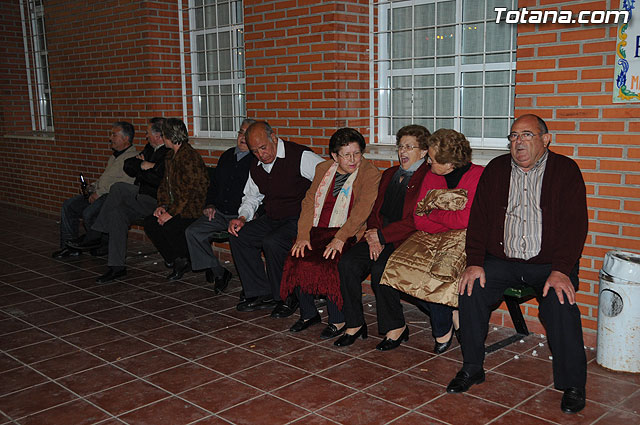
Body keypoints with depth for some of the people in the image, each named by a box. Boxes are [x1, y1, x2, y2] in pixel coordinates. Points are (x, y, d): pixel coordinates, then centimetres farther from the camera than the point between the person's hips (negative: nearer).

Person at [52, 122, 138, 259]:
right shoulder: (114, 156, 24)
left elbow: (125, 183, -21)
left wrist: (99, 193, -17)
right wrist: (94, 190, 7)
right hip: (100, 194, 10)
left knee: (89, 213, -30)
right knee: (68, 205, -1)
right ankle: (69, 245, 3)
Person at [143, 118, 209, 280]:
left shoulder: (190, 157, -17)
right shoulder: (170, 156, 13)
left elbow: (188, 192, -22)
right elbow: (166, 184, 18)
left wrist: (171, 213, -21)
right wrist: (163, 206, 2)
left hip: (194, 208, -9)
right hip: (177, 206, 9)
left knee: (169, 226, -29)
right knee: (150, 222, -9)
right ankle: (178, 260, 2)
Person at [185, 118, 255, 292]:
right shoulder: (227, 156, 18)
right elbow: (214, 184, 28)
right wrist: (210, 204, 11)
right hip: (220, 213, 7)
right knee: (192, 232, -13)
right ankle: (218, 272, -2)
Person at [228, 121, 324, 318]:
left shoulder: (301, 156, -14)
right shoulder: (256, 166, 9)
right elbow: (252, 196, 24)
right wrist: (242, 218, 4)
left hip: (299, 219, -8)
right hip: (272, 219, 8)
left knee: (272, 242, -31)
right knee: (238, 236, -7)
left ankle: (287, 298, -9)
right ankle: (261, 294, -1)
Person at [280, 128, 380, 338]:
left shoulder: (371, 173, -3)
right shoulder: (323, 169, 13)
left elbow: (362, 211, -14)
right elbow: (309, 202, 7)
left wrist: (340, 238, -25)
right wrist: (303, 235, -7)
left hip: (349, 233, -5)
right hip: (318, 231, 5)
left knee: (326, 263, -30)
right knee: (295, 260, -20)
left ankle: (338, 320, -9)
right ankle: (308, 313, 2)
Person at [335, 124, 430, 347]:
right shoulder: (389, 174, 22)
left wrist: (382, 236, -14)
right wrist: (373, 237, -2)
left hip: (405, 239, -6)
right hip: (378, 237, 6)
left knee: (379, 268, -31)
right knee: (347, 263, -19)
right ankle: (354, 324, -7)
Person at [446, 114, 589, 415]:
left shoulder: (565, 170, 0)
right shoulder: (496, 170, 9)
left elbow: (575, 224, -8)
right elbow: (479, 218, 5)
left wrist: (561, 270, -20)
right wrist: (474, 263, -8)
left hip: (549, 262, -2)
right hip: (502, 260, 3)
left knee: (560, 302, -28)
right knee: (472, 290, -21)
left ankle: (572, 385, -9)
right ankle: (472, 368, -3)